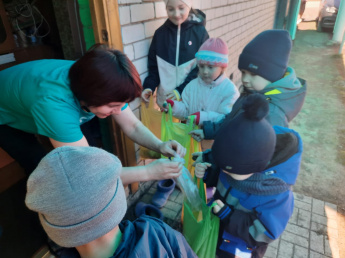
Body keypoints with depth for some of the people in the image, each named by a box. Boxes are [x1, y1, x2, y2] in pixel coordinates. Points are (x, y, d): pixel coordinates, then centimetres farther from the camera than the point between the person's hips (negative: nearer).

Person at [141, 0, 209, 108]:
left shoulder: (199, 32, -7)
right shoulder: (160, 33, 0)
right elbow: (153, 64, 6)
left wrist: (181, 90, -16)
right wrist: (149, 86, -9)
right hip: (165, 98, 2)